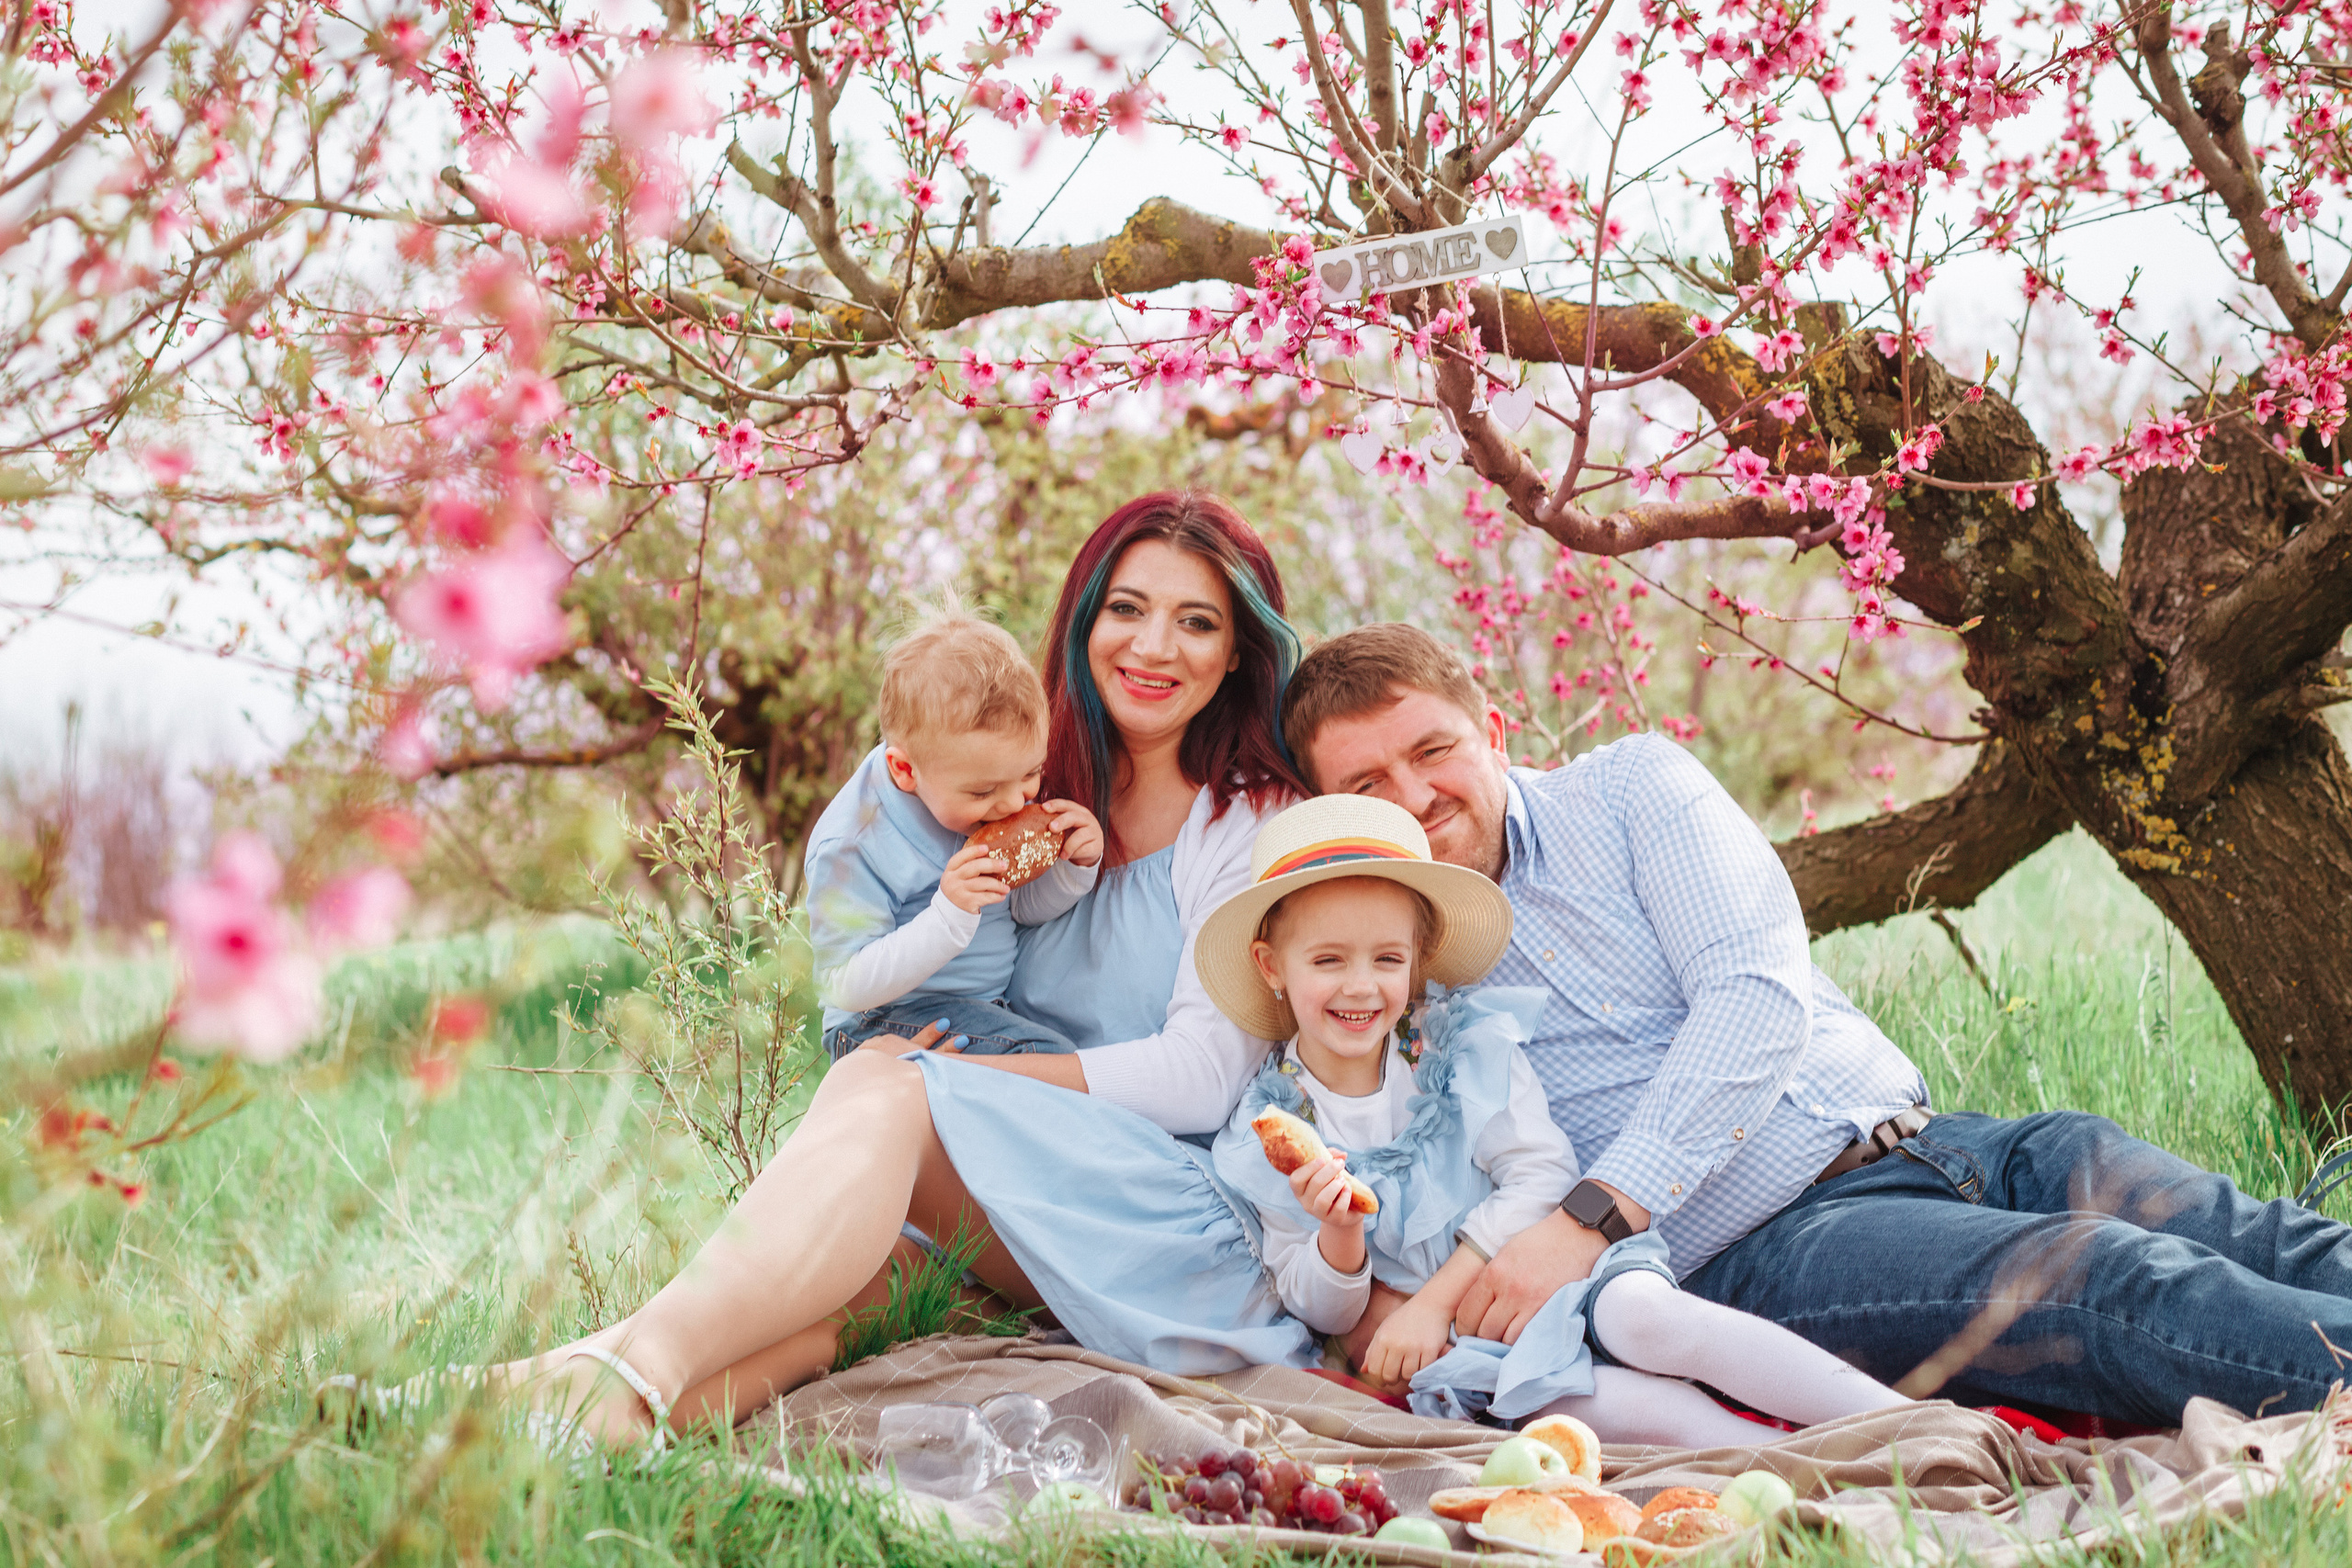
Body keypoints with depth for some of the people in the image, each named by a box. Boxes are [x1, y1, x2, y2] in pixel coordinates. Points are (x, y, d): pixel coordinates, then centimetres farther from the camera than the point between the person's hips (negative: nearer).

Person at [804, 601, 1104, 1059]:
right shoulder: (851, 849, -24)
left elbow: (1025, 908, 14)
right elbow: (845, 986, -25)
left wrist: (1075, 867, -8)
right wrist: (948, 918, -34)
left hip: (999, 1002, 8)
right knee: (1048, 1056, -28)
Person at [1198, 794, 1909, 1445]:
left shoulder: (1465, 1043, 1)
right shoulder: (1264, 1137, 3)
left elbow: (1543, 1175, -7)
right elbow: (1318, 1313, 6)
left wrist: (1436, 1297, -13)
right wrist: (1338, 1236, -17)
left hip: (1567, 1280, 0)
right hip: (1468, 1343, 0)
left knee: (1642, 1316, -34)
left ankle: (1895, 1425, -33)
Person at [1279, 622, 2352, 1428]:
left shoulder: (1630, 783, 8)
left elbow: (1761, 996, -6)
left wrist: (1594, 1216, -17)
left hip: (1921, 1142, 4)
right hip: (1757, 1250, -4)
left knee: (2253, 1240, -19)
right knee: (2113, 1283, -29)